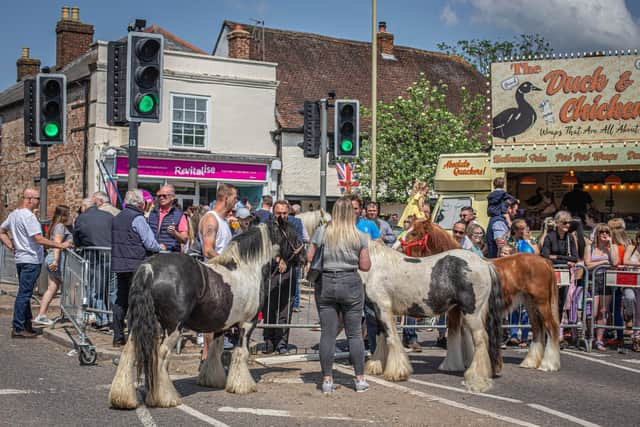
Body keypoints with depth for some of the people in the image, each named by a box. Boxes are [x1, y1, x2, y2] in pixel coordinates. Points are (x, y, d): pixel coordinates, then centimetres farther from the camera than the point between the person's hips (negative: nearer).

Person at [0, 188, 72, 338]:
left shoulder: (14, 214, 12)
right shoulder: (28, 216, -17)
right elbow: (39, 239, -23)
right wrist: (60, 245, -19)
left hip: (20, 258, 10)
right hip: (31, 260, -10)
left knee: (24, 294, 14)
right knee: (24, 294, -5)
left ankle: (27, 326, 21)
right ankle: (18, 328, -2)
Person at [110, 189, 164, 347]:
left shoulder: (117, 218, 13)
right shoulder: (137, 218, -12)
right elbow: (149, 243, -15)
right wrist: (160, 247, 6)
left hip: (118, 264, 8)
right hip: (135, 265, -8)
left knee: (121, 300, 12)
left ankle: (118, 336, 16)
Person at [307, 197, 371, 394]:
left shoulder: (322, 232, -3)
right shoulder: (360, 236, -3)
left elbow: (309, 258, -1)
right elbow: (365, 266, -2)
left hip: (326, 284, 1)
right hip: (351, 284, 0)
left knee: (327, 333, 5)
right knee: (354, 333, 9)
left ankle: (327, 380, 8)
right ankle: (360, 379, 14)